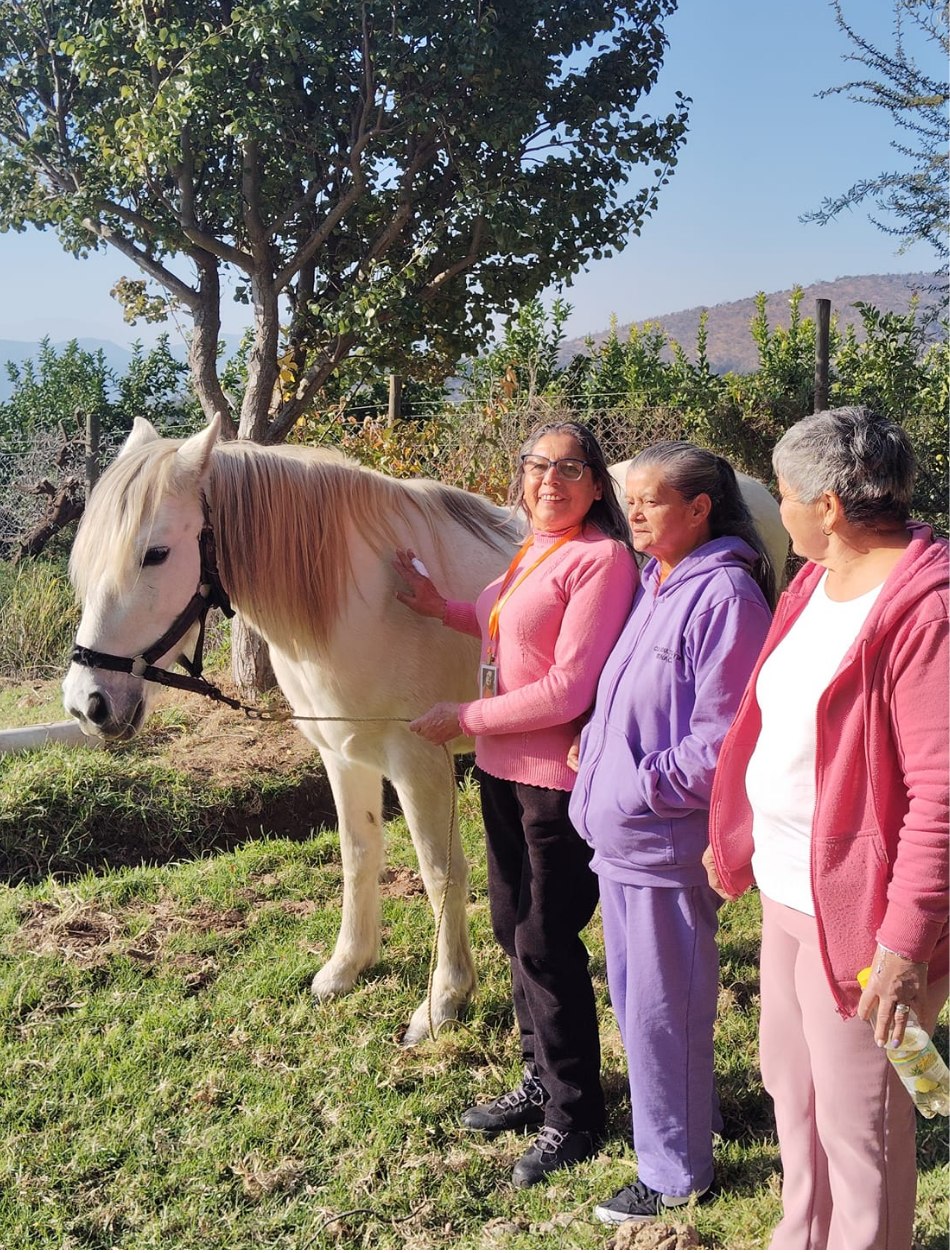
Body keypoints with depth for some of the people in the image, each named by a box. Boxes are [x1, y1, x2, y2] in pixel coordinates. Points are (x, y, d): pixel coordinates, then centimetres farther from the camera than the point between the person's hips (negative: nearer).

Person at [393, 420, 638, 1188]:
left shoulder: (602, 557, -18)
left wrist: (463, 719, -16)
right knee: (514, 927, 19)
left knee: (546, 942, 2)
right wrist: (441, 608, 14)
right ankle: (541, 1080, 38)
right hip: (503, 768, 9)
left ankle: (575, 1115, 21)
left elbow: (568, 689, -23)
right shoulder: (529, 552, 8)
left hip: (559, 777, -9)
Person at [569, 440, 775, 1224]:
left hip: (668, 842, -9)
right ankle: (689, 1110, 44)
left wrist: (640, 789, -19)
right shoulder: (650, 585, 10)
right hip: (620, 832, 9)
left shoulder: (723, 595, -18)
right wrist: (596, 762, 5)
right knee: (633, 996, 22)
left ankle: (676, 1172, 25)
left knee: (662, 1009, 6)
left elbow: (720, 742, -21)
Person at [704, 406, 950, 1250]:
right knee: (792, 1087, 24)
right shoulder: (816, 583, 7)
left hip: (856, 911, -9)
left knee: (859, 1126, 7)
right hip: (787, 890, 9)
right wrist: (734, 837, 19)